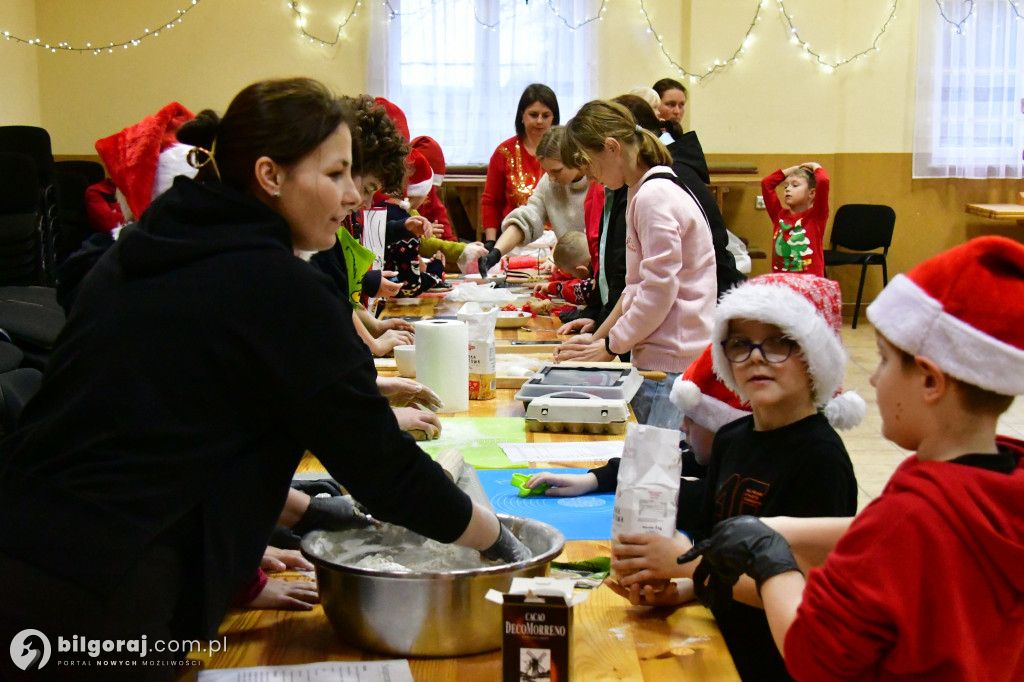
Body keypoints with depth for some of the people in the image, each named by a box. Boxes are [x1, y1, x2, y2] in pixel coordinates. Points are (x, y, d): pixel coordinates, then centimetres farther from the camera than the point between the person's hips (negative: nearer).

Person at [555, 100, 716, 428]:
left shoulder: (653, 197, -13)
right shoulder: (647, 193, 18)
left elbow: (659, 292, -17)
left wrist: (610, 347, -6)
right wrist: (598, 336, 16)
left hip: (673, 365, -9)